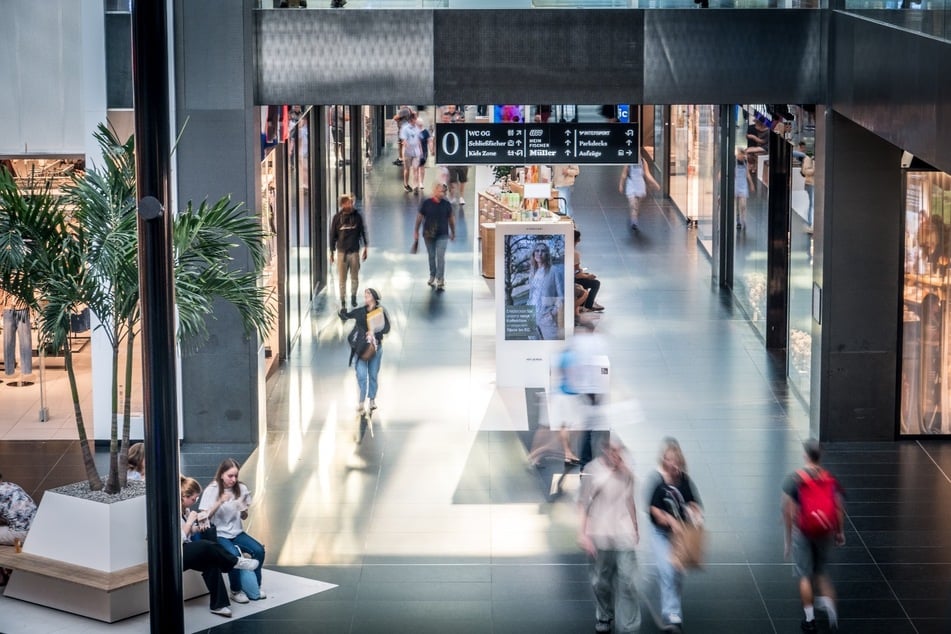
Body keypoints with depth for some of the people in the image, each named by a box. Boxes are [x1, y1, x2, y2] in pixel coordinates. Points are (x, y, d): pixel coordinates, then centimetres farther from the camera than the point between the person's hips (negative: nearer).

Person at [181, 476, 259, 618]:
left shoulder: (184, 509, 7)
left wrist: (198, 528, -1)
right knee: (206, 547, -28)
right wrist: (190, 522, -17)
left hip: (185, 552, 8)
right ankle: (235, 561, -5)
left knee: (211, 564, -19)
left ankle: (218, 605, -18)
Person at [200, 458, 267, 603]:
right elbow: (205, 517, -14)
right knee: (234, 554, -32)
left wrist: (243, 510, -17)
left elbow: (244, 517, 7)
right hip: (218, 535, -4)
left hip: (236, 532, 4)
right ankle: (236, 591, -11)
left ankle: (255, 586, 2)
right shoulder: (211, 490, -10)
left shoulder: (241, 488, -1)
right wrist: (219, 502, -26)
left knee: (259, 550, -19)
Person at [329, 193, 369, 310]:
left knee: (354, 277, 9)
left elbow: (363, 233, 6)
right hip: (342, 252, -1)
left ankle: (353, 296, 29)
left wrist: (365, 249, 5)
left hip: (354, 252, 1)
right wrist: (332, 252, 2)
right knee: (342, 278, 1)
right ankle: (343, 300, 12)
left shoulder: (357, 216, -2)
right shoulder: (337, 217, -4)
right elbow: (333, 235, 1)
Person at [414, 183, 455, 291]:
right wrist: (416, 232, 6)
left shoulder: (447, 204, -3)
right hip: (429, 234, 1)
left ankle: (440, 282, -9)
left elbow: (451, 219, 9)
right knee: (431, 257, 14)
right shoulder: (426, 203, -5)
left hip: (442, 235, -1)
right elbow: (419, 217, 4)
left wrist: (453, 232, 16)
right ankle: (432, 277, 33)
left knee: (441, 257, -9)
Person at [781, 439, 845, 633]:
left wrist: (787, 539, -4)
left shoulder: (794, 479, -9)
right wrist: (840, 532, 11)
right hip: (825, 531, 3)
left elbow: (788, 512, -10)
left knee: (805, 576, 7)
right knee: (821, 571, 23)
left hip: (803, 531, -3)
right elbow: (839, 507, 0)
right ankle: (828, 602, 4)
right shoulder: (830, 479, 1)